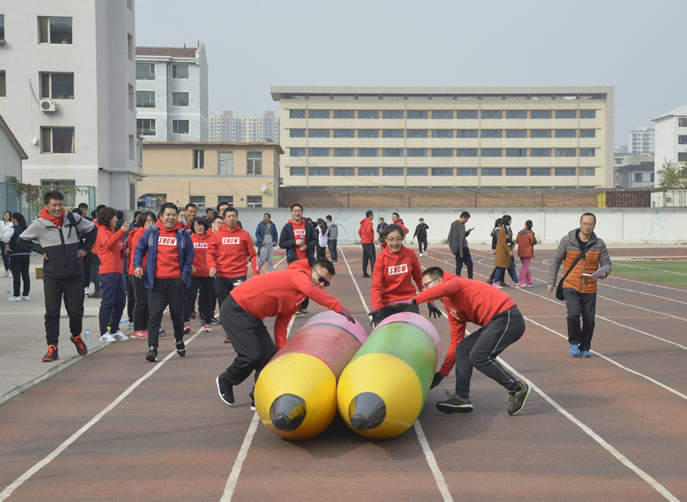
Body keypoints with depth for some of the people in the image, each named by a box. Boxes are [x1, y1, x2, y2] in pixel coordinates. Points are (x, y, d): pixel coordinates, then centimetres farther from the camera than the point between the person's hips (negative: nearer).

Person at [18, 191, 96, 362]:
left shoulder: (74, 219, 2)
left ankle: (76, 336, 32)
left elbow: (92, 229, 19)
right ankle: (52, 348, 5)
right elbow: (22, 240, 9)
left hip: (74, 275, 1)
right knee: (52, 313, -1)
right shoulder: (39, 224, -3)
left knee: (76, 310, 5)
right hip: (52, 276, -1)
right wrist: (40, 250, -1)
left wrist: (85, 248, 9)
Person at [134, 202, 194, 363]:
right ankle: (152, 348, -6)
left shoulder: (182, 233, 4)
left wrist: (185, 274, -2)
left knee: (177, 313, 12)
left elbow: (189, 255, 8)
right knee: (154, 314, -6)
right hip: (156, 281, -1)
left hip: (176, 281, 1)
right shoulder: (152, 232, 4)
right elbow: (139, 249, 11)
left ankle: (179, 340, 36)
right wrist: (137, 265, -3)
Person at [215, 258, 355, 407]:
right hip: (235, 311, -10)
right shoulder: (297, 275, -17)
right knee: (252, 355, -12)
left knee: (270, 354, 4)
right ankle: (225, 380, 16)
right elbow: (312, 291, -39)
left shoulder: (300, 296, 10)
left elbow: (281, 323, 9)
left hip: (251, 316, 10)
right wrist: (339, 308, -43)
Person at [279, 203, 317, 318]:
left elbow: (315, 240, 9)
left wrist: (307, 246, -10)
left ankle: (303, 307, 19)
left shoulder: (308, 226, 6)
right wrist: (295, 242, -16)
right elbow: (281, 243, -2)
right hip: (293, 261, -2)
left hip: (308, 260, 2)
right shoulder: (287, 227, 1)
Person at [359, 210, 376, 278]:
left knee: (365, 257, 11)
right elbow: (368, 231, -24)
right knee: (372, 257, -8)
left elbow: (359, 231, 18)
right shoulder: (369, 222, -12)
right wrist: (371, 239, -16)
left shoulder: (363, 222, 14)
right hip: (369, 242, -9)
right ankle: (374, 272, -13)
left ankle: (364, 273, 12)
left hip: (364, 242, 9)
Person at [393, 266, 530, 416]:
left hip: (507, 317, -10)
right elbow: (456, 343, 22)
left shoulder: (454, 282, -5)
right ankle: (462, 398, 4)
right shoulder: (451, 309, 20)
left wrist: (414, 300, -29)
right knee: (463, 349, 5)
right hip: (495, 322, 10)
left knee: (478, 356, -18)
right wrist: (442, 373, 21)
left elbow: (443, 289, -33)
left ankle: (517, 388, -2)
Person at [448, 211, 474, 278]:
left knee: (469, 263, 7)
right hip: (458, 248, -8)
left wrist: (468, 231, 8)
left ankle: (470, 279, 15)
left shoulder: (463, 225, 13)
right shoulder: (454, 224, -12)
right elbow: (451, 235, -15)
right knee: (459, 265, -2)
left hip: (464, 247, 8)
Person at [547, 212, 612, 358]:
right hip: (571, 287, -2)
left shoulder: (599, 244, 0)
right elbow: (556, 260, 4)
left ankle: (585, 348, 22)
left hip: (589, 289, 2)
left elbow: (607, 263, 2)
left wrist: (604, 272, -23)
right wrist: (551, 282, 3)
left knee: (589, 320, 1)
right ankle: (574, 343, 4)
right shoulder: (567, 240, -4)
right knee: (573, 314, -20)